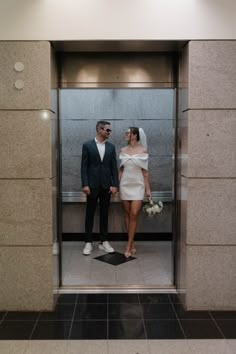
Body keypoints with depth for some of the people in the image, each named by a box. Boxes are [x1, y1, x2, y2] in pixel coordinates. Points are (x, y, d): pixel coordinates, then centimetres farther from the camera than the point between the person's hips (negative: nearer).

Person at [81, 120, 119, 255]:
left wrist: (115, 184, -2)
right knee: (90, 214, 4)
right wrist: (85, 184, -10)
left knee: (104, 214, 9)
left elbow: (114, 167, 5)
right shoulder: (87, 145, -1)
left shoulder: (111, 147, 7)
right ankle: (88, 242, 12)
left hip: (106, 185, 3)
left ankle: (104, 241, 17)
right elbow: (84, 166, -3)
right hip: (92, 185, -2)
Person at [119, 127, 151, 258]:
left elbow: (145, 172, -2)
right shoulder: (123, 150, 5)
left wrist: (148, 190, -4)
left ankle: (128, 246, -2)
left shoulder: (143, 151, -3)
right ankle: (132, 243, 18)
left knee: (134, 214, -10)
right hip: (125, 185, 3)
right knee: (127, 214, 6)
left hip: (138, 185, -3)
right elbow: (121, 170, 10)